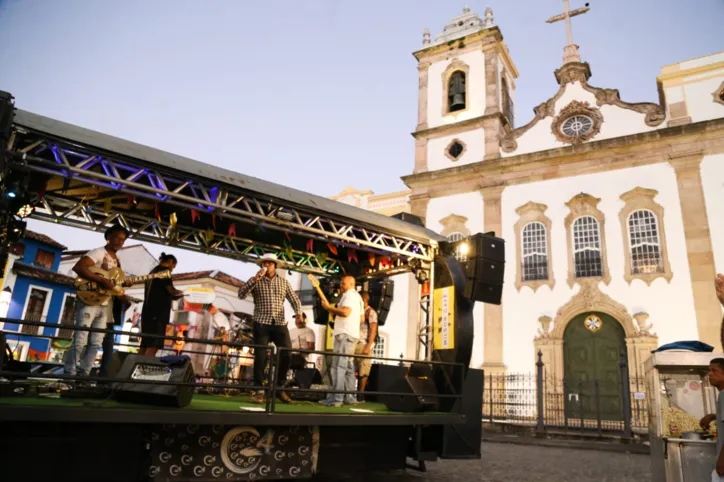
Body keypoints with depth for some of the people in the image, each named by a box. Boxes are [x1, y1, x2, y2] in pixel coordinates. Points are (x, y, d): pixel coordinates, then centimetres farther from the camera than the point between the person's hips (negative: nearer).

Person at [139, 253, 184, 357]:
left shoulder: (153, 272, 22)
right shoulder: (164, 271, -4)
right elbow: (171, 290, -13)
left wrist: (174, 296, 18)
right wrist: (179, 293, 6)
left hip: (148, 311, 9)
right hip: (158, 313, -9)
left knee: (145, 344, 8)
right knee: (154, 345, -14)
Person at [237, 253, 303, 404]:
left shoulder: (284, 282, 13)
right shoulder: (256, 281, 7)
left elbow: (294, 299, 12)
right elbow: (241, 295, -6)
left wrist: (298, 312, -7)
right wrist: (254, 279, -15)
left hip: (280, 323, 2)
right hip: (262, 324, -2)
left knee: (287, 355, -3)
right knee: (260, 356, -5)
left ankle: (280, 388, 14)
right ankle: (259, 390, 5)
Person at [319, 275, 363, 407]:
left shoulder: (349, 295, -8)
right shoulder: (357, 297, 23)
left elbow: (345, 312, -25)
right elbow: (361, 319, 25)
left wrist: (328, 308, -15)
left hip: (345, 334, -11)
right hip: (352, 334, 11)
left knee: (338, 366, -13)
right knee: (348, 367, 12)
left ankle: (336, 398, -16)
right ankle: (349, 397, 14)